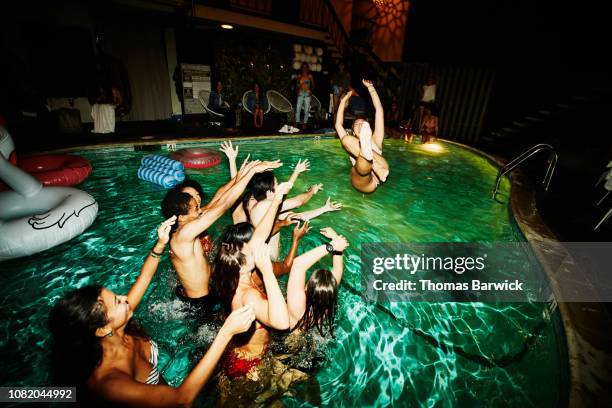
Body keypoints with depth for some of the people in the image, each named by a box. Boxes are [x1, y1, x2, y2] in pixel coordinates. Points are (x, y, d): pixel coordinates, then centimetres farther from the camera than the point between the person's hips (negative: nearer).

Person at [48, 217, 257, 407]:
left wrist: (160, 244, -16)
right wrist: (226, 332, -52)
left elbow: (144, 279, -7)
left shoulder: (118, 332, -21)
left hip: (162, 388, 5)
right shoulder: (107, 382, -40)